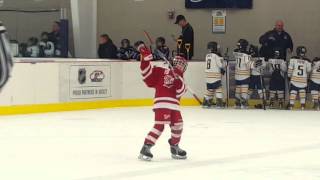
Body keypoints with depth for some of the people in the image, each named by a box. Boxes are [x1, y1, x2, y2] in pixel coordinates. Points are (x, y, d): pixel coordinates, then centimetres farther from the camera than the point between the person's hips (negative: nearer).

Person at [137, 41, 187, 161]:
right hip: (162, 103, -6)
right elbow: (147, 72, -1)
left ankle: (174, 148, 35)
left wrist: (178, 80, -15)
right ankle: (145, 148, -16)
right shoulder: (161, 72, 6)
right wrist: (145, 56, -11)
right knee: (160, 125, -17)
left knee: (178, 126, 13)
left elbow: (180, 93, 0)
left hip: (174, 105, 6)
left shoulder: (180, 78, 18)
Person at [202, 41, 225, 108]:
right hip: (215, 75, -7)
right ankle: (219, 103, -7)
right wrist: (223, 70, 11)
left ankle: (205, 103, 16)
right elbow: (221, 65, -12)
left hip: (208, 75, 7)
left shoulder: (207, 55, 13)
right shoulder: (216, 56, -12)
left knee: (210, 89, 14)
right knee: (218, 88, -3)